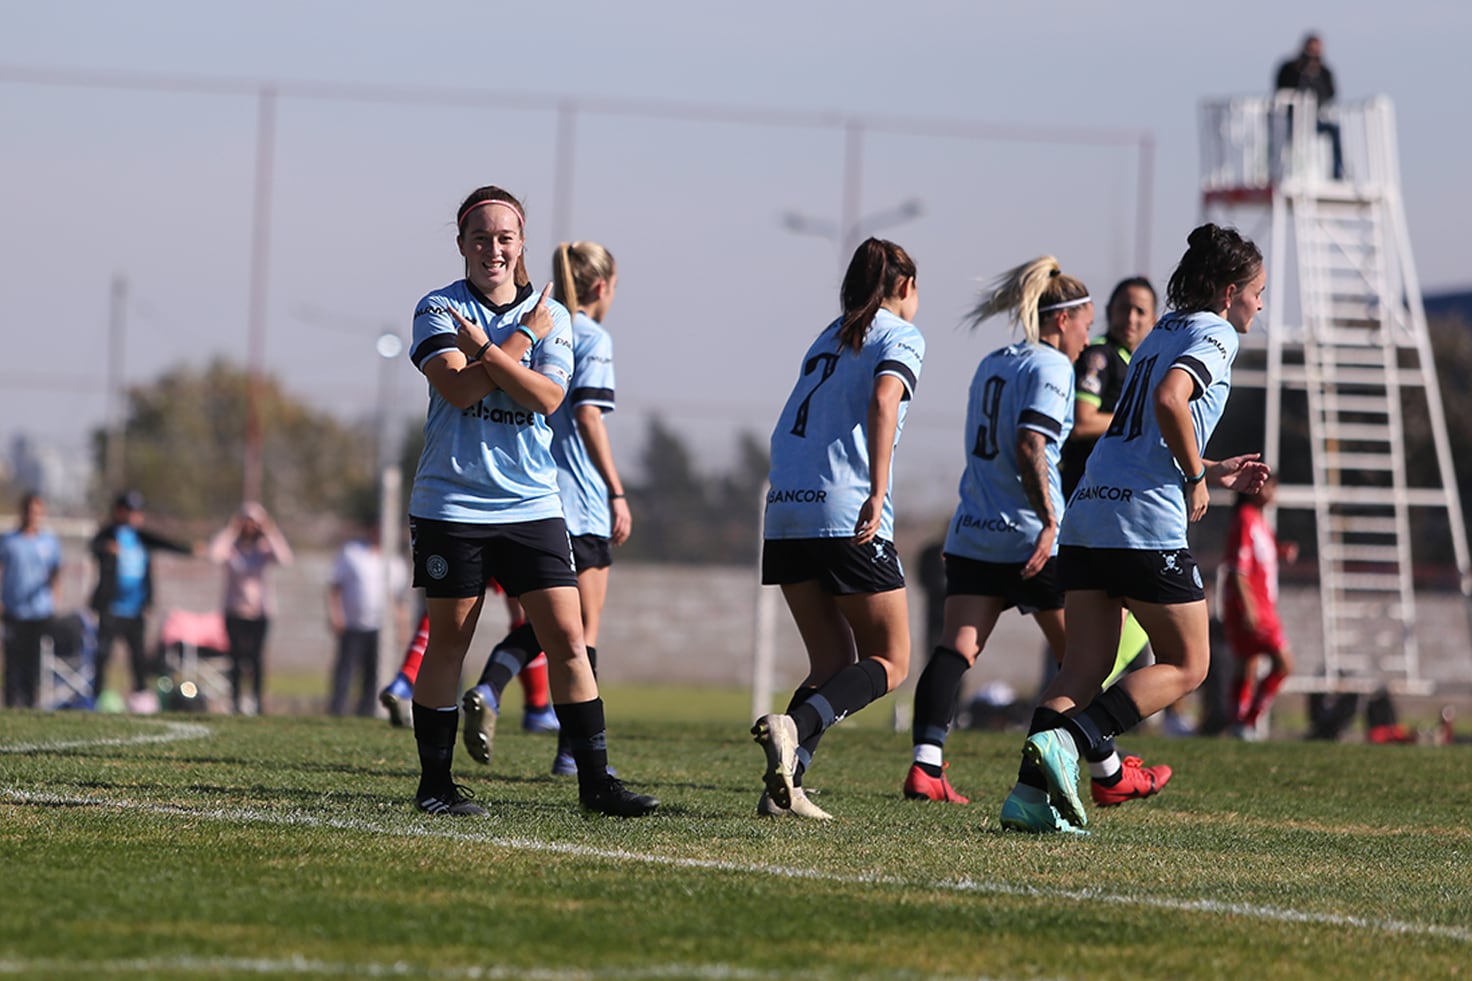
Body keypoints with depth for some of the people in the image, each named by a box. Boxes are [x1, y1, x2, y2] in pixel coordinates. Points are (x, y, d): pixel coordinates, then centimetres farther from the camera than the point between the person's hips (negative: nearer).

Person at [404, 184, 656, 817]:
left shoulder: (550, 317, 8)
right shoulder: (439, 309, 0)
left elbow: (548, 396, -8)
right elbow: (458, 388, -16)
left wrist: (486, 348, -17)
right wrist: (522, 338, -11)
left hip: (532, 503, 3)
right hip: (452, 504, -3)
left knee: (567, 636, -4)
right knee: (448, 641, 2)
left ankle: (595, 781, 0)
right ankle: (434, 783, 12)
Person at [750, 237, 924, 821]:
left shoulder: (830, 337, 23)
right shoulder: (900, 336, 2)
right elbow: (882, 403, -17)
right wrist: (877, 493, -25)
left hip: (786, 511, 7)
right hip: (847, 516, -7)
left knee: (834, 663, 12)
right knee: (889, 662, 2)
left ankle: (784, 786, -5)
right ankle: (795, 726, -23)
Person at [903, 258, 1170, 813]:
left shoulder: (991, 364, 18)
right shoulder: (1051, 367, -7)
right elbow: (1030, 446, -20)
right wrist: (1049, 521, -21)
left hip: (971, 534, 6)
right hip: (1029, 537, -6)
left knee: (956, 649, -7)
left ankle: (926, 766, -23)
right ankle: (1108, 774, 19)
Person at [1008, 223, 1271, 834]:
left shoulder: (1162, 333, 24)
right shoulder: (1214, 336, -3)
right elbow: (1170, 401, -24)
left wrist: (1211, 474, 28)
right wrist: (1196, 476, -12)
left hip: (1087, 513, 8)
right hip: (1147, 522, -8)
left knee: (1085, 668, 6)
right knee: (1185, 665, 3)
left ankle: (1032, 792, -9)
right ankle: (1065, 741, -14)